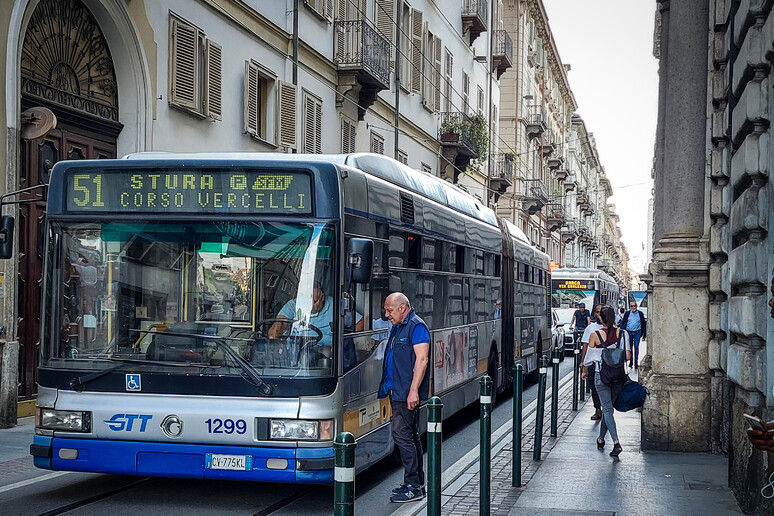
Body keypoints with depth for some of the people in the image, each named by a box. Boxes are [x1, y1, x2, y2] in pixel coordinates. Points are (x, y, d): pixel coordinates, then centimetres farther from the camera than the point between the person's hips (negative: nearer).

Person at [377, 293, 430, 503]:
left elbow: (422, 359, -20)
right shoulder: (396, 328, 18)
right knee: (411, 436, 13)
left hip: (407, 393, -10)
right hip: (397, 392, 10)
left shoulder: (417, 327, -12)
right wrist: (387, 387, 21)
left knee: (402, 435, -11)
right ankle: (417, 483, 20)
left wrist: (413, 390, -25)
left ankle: (413, 487, -7)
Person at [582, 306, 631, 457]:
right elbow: (627, 356, -6)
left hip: (601, 375, -3)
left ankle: (616, 443, -16)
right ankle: (601, 438, 31)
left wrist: (585, 371, 16)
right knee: (608, 407, 18)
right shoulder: (622, 333, -3)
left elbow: (589, 357, -2)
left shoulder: (595, 335, -9)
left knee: (607, 408, -3)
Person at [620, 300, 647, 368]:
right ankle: (630, 362, 16)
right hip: (629, 332, 1)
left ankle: (636, 362, -2)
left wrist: (644, 334, 5)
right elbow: (623, 323, 6)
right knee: (630, 347, 6)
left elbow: (643, 324, 8)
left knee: (636, 347, -6)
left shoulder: (640, 314, 5)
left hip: (637, 332, -1)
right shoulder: (627, 314, 7)